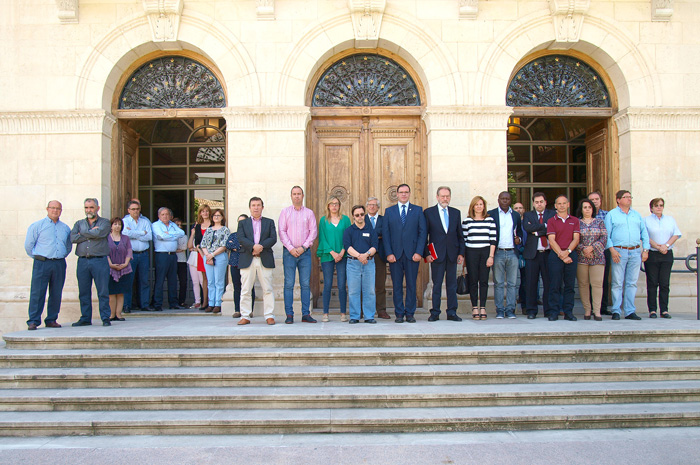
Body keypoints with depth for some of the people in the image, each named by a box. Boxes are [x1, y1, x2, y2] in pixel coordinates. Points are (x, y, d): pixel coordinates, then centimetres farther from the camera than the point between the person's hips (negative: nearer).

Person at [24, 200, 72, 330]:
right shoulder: (37, 225, 4)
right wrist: (38, 258, 6)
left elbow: (69, 246, 26)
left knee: (56, 294, 4)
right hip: (41, 264, -3)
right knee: (37, 293, -6)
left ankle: (51, 320, 13)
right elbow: (28, 245, 5)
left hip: (59, 264, 3)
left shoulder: (65, 228, 15)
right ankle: (33, 321, 0)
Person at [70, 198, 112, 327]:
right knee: (84, 292, 7)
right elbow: (73, 238, 0)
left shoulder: (104, 222, 8)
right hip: (82, 261, 4)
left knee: (103, 291, -4)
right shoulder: (79, 223, 18)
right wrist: (91, 233, -5)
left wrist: (83, 233, 2)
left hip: (99, 260, -4)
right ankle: (85, 318, 16)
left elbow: (98, 233, -13)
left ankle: (105, 318, 1)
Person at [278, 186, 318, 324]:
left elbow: (313, 231, 4)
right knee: (289, 284, -4)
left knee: (306, 284, 0)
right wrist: (291, 248, -9)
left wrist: (303, 247, -7)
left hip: (304, 252, 1)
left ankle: (306, 314, 5)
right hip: (289, 251, -1)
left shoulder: (309, 213, 11)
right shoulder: (285, 212, 9)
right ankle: (289, 315, 0)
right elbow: (282, 231, 2)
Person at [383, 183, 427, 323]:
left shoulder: (418, 210, 8)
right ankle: (399, 313, 10)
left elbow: (423, 232, 3)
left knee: (411, 285, 3)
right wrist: (389, 253, -5)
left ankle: (410, 313, 12)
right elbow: (385, 233, 5)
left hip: (412, 254, 0)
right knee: (397, 285, 3)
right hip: (395, 254, 1)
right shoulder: (389, 211, 10)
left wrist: (419, 252, -7)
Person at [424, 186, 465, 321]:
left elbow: (460, 235, 12)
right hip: (436, 254, -3)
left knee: (452, 284, 6)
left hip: (452, 254, 3)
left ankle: (452, 312, 14)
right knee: (436, 284, 1)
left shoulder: (456, 213, 11)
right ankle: (435, 313, 10)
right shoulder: (428, 212, 2)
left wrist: (461, 253, 5)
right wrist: (426, 253, -7)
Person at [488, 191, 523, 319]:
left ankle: (510, 310, 9)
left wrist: (519, 238, 2)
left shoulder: (516, 215, 14)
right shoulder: (491, 214, 5)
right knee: (498, 283, 1)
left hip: (513, 253, 3)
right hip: (498, 253, -2)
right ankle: (499, 310, 7)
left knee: (512, 283, 3)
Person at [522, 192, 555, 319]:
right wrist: (544, 225, -9)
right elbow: (527, 228, -10)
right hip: (532, 253, 0)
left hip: (548, 253, 0)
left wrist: (537, 231, -8)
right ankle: (531, 311, 9)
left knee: (549, 283, 2)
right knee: (531, 283, 1)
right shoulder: (528, 215, 12)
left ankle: (549, 310, 13)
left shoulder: (552, 214, 10)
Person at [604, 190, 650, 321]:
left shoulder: (637, 215, 17)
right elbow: (606, 234, -1)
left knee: (632, 283, 4)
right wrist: (612, 250, -12)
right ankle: (616, 311, 2)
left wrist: (645, 250, 6)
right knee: (617, 283, -3)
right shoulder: (611, 214, 4)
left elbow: (644, 233, 16)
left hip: (635, 252, 4)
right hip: (619, 251, -4)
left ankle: (630, 311, 9)